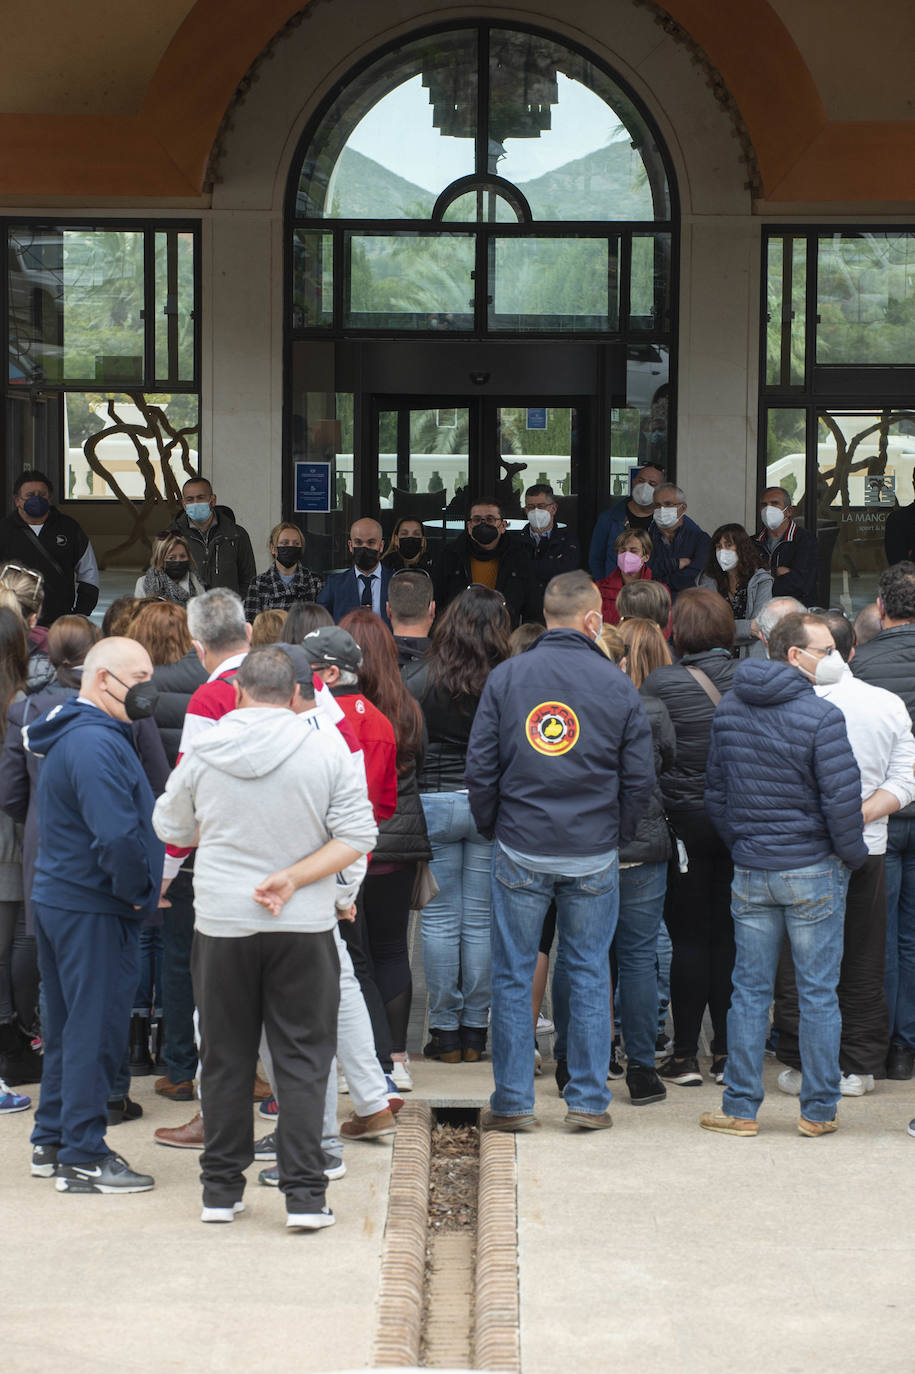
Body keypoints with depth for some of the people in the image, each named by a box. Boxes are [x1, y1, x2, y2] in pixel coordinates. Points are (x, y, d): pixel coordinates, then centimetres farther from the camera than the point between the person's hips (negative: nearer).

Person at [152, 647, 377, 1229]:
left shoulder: (203, 754, -2)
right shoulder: (326, 748, -5)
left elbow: (171, 828, 11)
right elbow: (357, 836, -8)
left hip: (222, 921, 1)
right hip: (304, 925, -1)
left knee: (226, 1057, 12)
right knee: (303, 1059, 5)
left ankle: (222, 1189, 19)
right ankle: (305, 1194, 2)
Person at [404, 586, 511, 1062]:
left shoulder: (417, 678, -7)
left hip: (432, 804, 0)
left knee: (439, 919, 6)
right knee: (481, 921, 8)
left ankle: (445, 1030, 9)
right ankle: (476, 1029, 13)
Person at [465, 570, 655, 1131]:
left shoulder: (506, 677, -2)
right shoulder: (617, 684, -2)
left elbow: (481, 768, -1)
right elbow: (640, 778, 0)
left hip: (521, 852, 0)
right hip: (594, 854, 0)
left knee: (513, 975, 7)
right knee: (590, 973, 10)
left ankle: (513, 1101, 10)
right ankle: (589, 1100, 12)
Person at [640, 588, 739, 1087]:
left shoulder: (660, 683, -12)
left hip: (686, 820, -3)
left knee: (687, 939, 3)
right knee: (729, 937, 10)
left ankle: (685, 1055, 6)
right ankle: (727, 1051, 15)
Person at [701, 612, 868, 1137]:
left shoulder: (729, 710, 5)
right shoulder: (821, 717, -14)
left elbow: (716, 790, 13)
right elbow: (842, 799, -16)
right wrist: (853, 856, -1)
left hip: (751, 872, 5)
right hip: (813, 870, -4)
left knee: (750, 990, 9)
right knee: (818, 993, 4)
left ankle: (741, 1108, 11)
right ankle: (819, 1110, 10)